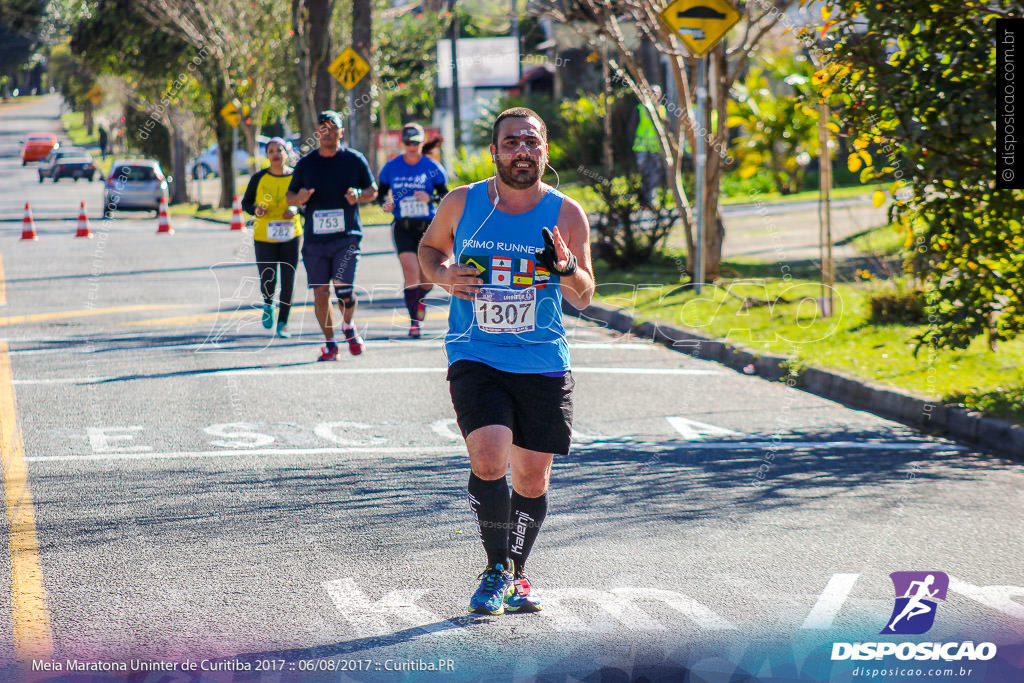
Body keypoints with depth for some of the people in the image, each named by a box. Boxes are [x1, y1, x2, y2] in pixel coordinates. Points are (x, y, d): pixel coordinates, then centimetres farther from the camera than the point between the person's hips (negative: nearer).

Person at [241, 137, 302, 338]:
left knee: (288, 281, -1)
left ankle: (282, 323, 14)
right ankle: (268, 305, 29)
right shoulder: (258, 178, -2)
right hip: (264, 237, 0)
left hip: (290, 237, 0)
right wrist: (255, 210, -14)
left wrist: (296, 210, -15)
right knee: (267, 282, -7)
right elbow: (246, 202, 7)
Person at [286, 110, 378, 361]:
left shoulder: (354, 159, 4)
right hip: (314, 239, 2)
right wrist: (299, 198, -9)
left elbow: (373, 191, 11)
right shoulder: (305, 163, 9)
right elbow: (290, 195, 15)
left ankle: (348, 325, 18)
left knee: (343, 288, -13)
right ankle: (329, 343, 13)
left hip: (346, 236, -2)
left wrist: (358, 195, -11)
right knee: (320, 293, 0)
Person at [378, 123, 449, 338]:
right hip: (403, 228, 0)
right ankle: (414, 321, -10)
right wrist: (385, 203, -9)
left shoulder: (432, 167, -2)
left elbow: (445, 194, 2)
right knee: (411, 272, -17)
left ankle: (420, 300, 44)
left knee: (427, 277, 7)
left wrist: (430, 198, -18)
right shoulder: (392, 167, 2)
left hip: (428, 226, 1)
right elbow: (380, 191, 13)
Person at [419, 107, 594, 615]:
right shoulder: (462, 204, -1)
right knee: (488, 460, -20)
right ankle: (495, 568, 0)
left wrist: (567, 269, -19)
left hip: (543, 364, 2)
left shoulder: (566, 214, -1)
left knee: (532, 479, 7)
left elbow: (583, 298, 3)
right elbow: (429, 246, 18)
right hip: (475, 359, -1)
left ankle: (517, 573, 30)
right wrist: (442, 274, -4)